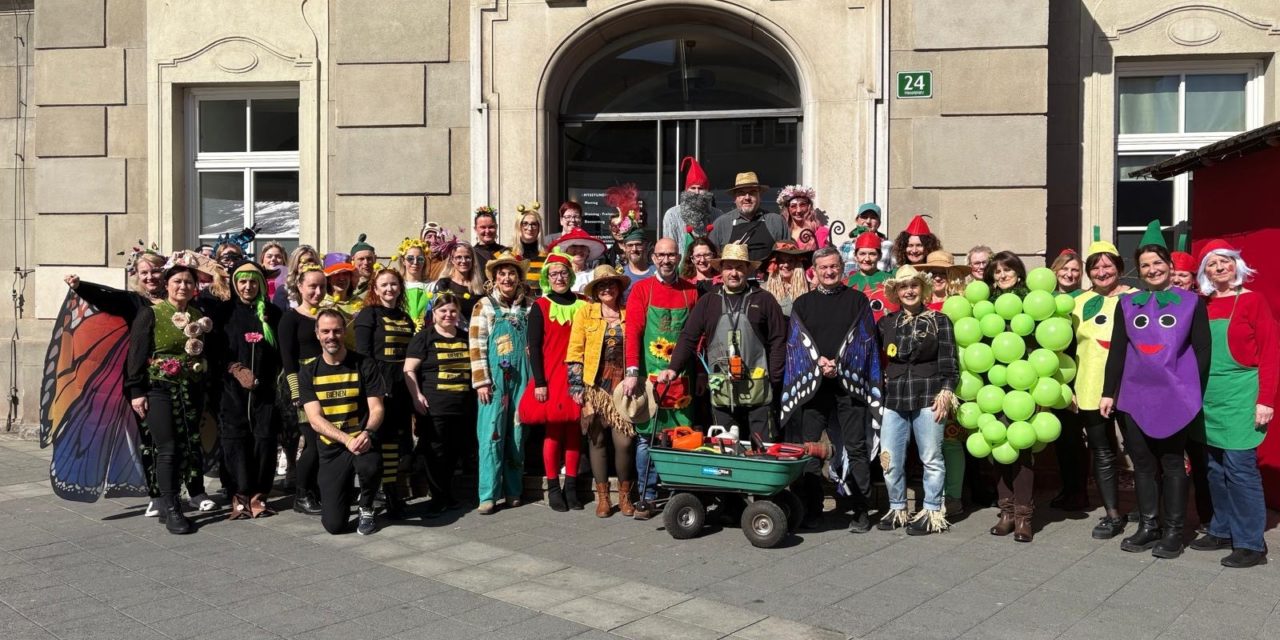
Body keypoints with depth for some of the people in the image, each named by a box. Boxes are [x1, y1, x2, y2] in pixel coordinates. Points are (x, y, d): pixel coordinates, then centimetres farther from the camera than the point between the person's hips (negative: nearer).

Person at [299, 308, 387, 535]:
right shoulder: (308, 373, 3)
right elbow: (315, 419, -5)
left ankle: (366, 508, -4)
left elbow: (376, 408, -2)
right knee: (334, 524, -9)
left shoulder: (364, 365, 0)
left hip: (362, 440, -1)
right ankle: (344, 494, 30)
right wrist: (347, 440, -22)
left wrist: (367, 433, -26)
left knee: (370, 466, -39)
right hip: (331, 448, 1)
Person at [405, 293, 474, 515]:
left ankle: (447, 494, 25)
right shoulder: (424, 338, -1)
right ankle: (438, 497, 9)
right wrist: (417, 396, -14)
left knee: (454, 452, 10)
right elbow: (409, 370, -5)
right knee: (436, 452, -2)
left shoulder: (466, 338, 15)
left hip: (462, 407, 5)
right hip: (434, 407, -5)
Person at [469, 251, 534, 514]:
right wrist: (481, 381, -9)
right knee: (492, 436, -5)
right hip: (494, 378, -3)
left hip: (521, 378, 3)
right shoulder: (485, 305, 1)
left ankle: (513, 491, 14)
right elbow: (476, 345, -3)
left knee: (517, 435, 6)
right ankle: (489, 494, -2)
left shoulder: (528, 306, 10)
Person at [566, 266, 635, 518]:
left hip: (622, 386, 0)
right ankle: (602, 497, 13)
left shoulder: (629, 314, 7)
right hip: (595, 387, 0)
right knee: (597, 440, 3)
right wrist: (576, 386, -4)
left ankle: (625, 495, 10)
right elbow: (575, 351, 1)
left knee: (624, 441, -6)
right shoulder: (585, 312, 3)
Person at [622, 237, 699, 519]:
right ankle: (646, 496, 9)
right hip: (648, 376, -2)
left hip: (681, 378, 2)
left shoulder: (690, 291, 8)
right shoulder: (641, 289, 2)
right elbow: (633, 331, -5)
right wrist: (632, 371, -14)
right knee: (646, 436, 2)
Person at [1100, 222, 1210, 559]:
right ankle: (1148, 527, 17)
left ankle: (1173, 531, 11)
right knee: (1142, 463, 7)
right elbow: (1117, 351, 10)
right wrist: (1108, 392, 6)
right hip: (1135, 396, 3)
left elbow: (1202, 350, 2)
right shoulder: (1127, 303, 9)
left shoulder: (1191, 302, 2)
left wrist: (1196, 393, -3)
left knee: (1172, 463, 3)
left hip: (1174, 396, -3)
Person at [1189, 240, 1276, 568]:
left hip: (1240, 396, -6)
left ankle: (1251, 544, 0)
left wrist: (1265, 400, -14)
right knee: (1216, 468, 11)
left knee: (1239, 467, -7)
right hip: (1209, 397, 6)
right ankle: (1222, 531, 22)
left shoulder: (1253, 301, -5)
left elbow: (1270, 353, -8)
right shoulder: (1204, 306, 11)